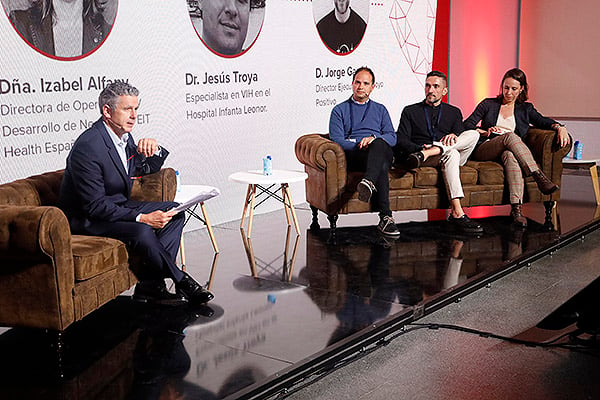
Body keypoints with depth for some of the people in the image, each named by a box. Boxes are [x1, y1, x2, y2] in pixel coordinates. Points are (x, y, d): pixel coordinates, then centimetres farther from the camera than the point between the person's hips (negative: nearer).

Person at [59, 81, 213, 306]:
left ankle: (149, 284, -10)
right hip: (87, 220, -10)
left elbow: (147, 169, 20)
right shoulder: (88, 146, -25)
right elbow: (95, 206, -26)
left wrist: (154, 150, -4)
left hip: (119, 207, 10)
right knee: (142, 232, -32)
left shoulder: (124, 136, 2)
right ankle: (182, 282, -10)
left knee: (174, 212, 0)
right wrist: (141, 218, -29)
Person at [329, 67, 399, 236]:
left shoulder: (380, 109, 28)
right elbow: (336, 140, 5)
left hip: (382, 152, 2)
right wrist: (360, 145, -13)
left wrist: (374, 138, -11)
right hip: (353, 156, -2)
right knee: (382, 167, -40)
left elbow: (392, 137, 13)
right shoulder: (340, 110, 21)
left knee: (379, 143, -40)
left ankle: (368, 182, -64)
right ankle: (385, 217, -52)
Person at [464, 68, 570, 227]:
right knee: (510, 136, -35)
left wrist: (560, 127, -11)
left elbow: (543, 121, 9)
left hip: (508, 151, 1)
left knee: (509, 155, -41)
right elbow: (467, 125, 10)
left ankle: (516, 208, -55)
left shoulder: (525, 109, 23)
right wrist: (485, 132, -6)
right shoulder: (488, 104, 17)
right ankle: (539, 177, -43)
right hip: (483, 151, -1)